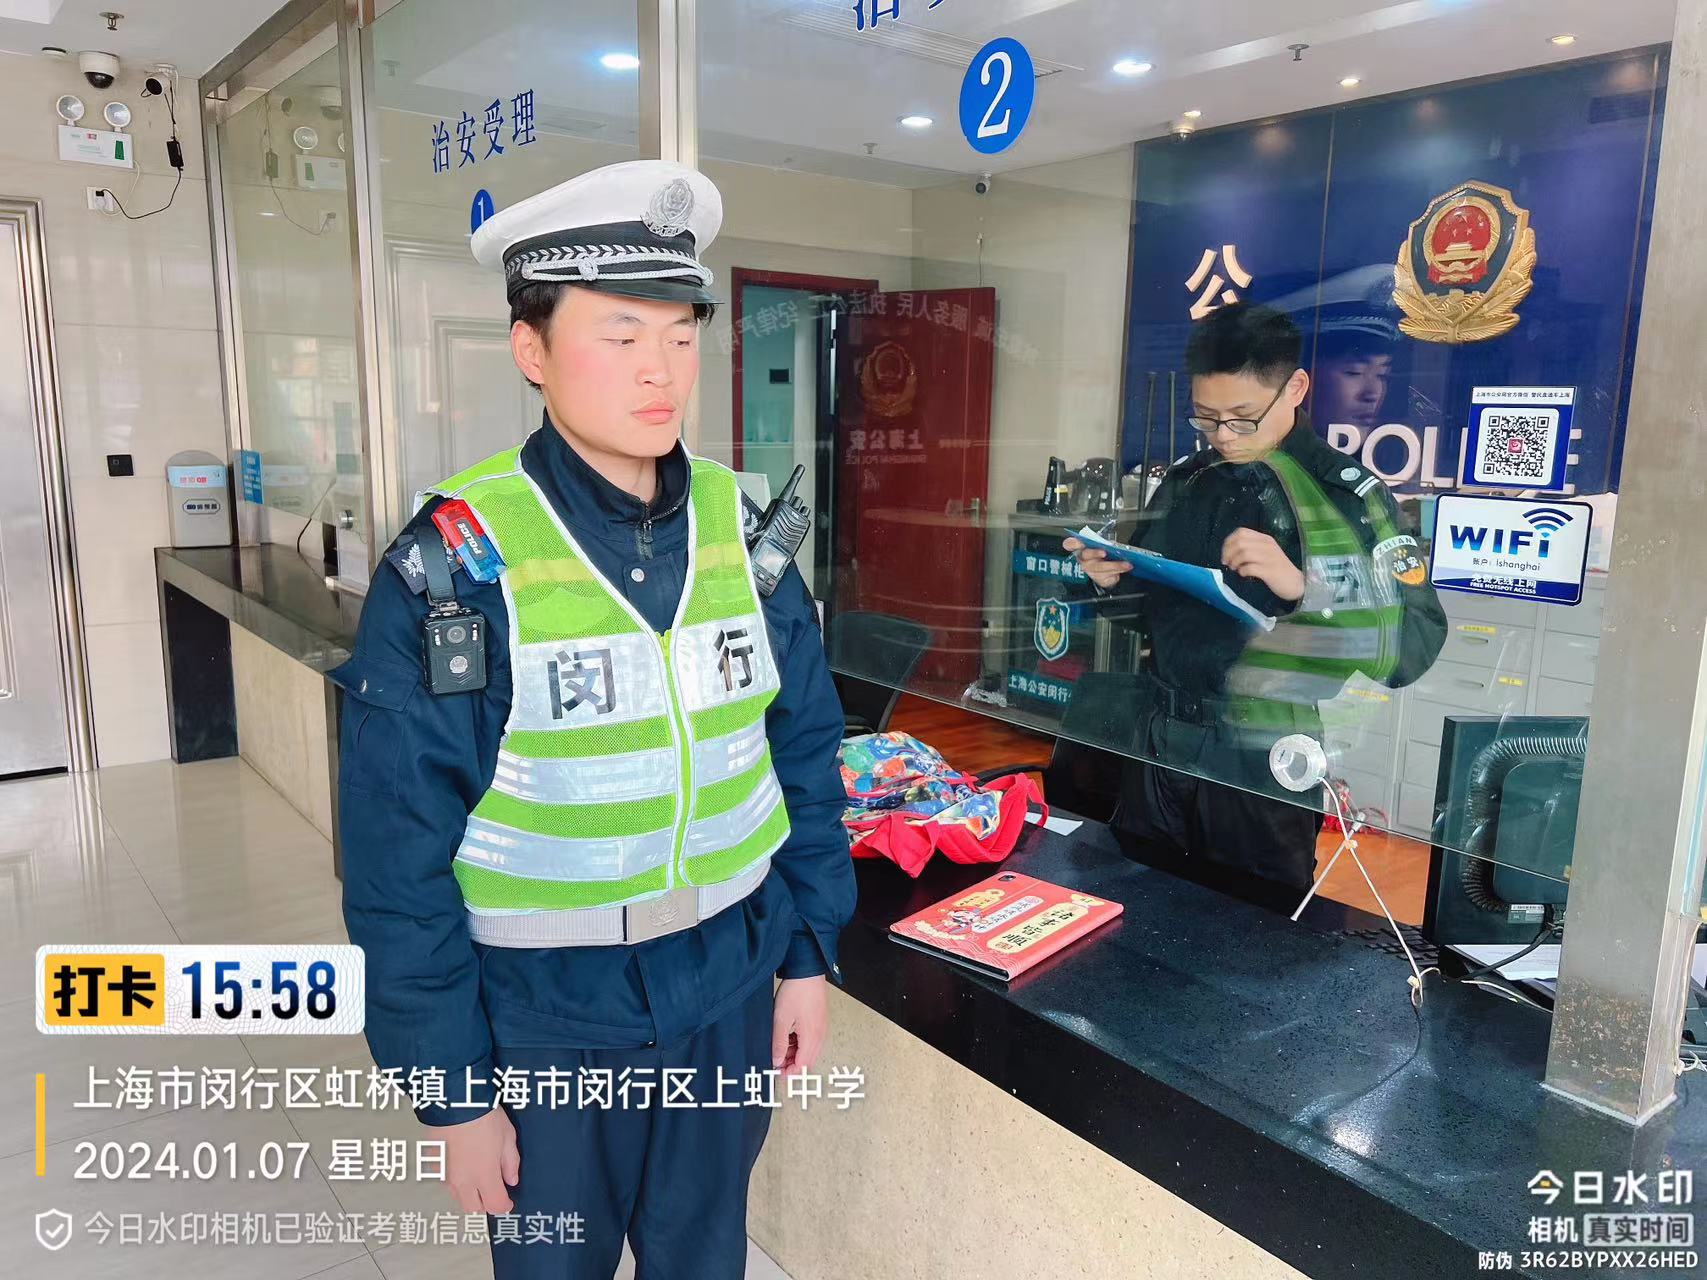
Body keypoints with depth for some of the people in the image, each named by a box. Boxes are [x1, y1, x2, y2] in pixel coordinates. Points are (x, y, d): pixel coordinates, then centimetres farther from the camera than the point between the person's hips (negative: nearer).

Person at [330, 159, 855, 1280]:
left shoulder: (743, 528, -4)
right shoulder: (455, 567, -17)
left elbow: (805, 754, 4)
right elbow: (400, 860, -13)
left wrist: (811, 954, 4)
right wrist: (453, 1090, -9)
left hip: (731, 995, 4)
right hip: (544, 1021, -3)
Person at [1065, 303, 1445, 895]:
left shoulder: (1349, 494, -9)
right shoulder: (1184, 482, 5)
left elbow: (1415, 644, -18)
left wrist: (1300, 586, -31)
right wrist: (1114, 581, -5)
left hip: (1266, 772, -4)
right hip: (1159, 753, 5)